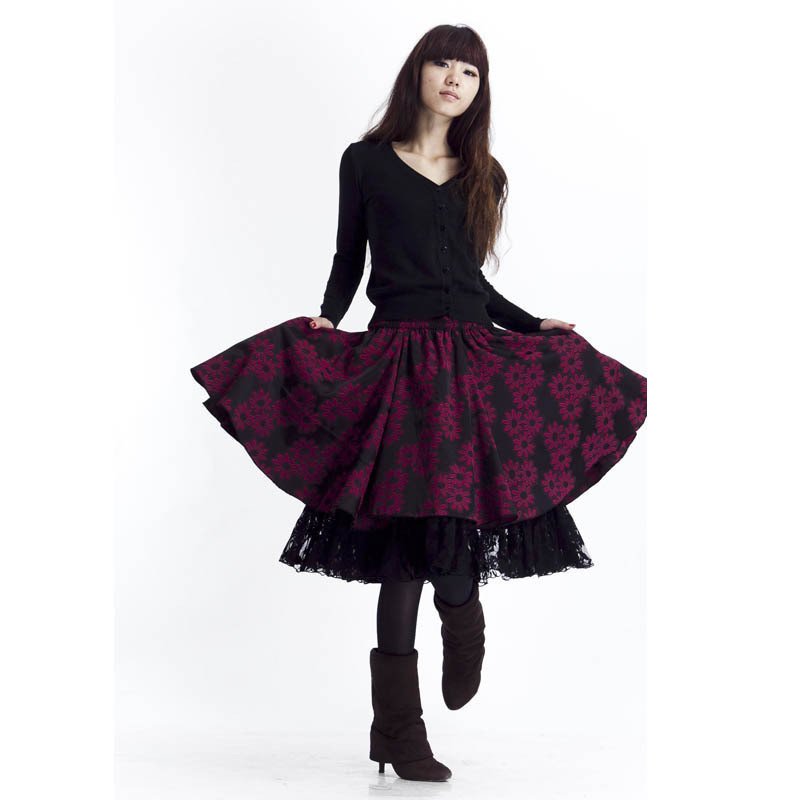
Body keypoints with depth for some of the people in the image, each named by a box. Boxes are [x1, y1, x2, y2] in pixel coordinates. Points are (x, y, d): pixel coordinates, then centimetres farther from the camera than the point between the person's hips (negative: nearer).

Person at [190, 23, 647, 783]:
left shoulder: (483, 176, 17)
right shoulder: (365, 162, 8)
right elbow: (348, 258, 9)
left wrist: (536, 327, 14)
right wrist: (327, 319, -8)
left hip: (472, 360, 3)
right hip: (394, 358, -3)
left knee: (461, 526, -7)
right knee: (405, 538, -6)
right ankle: (402, 732, 3)